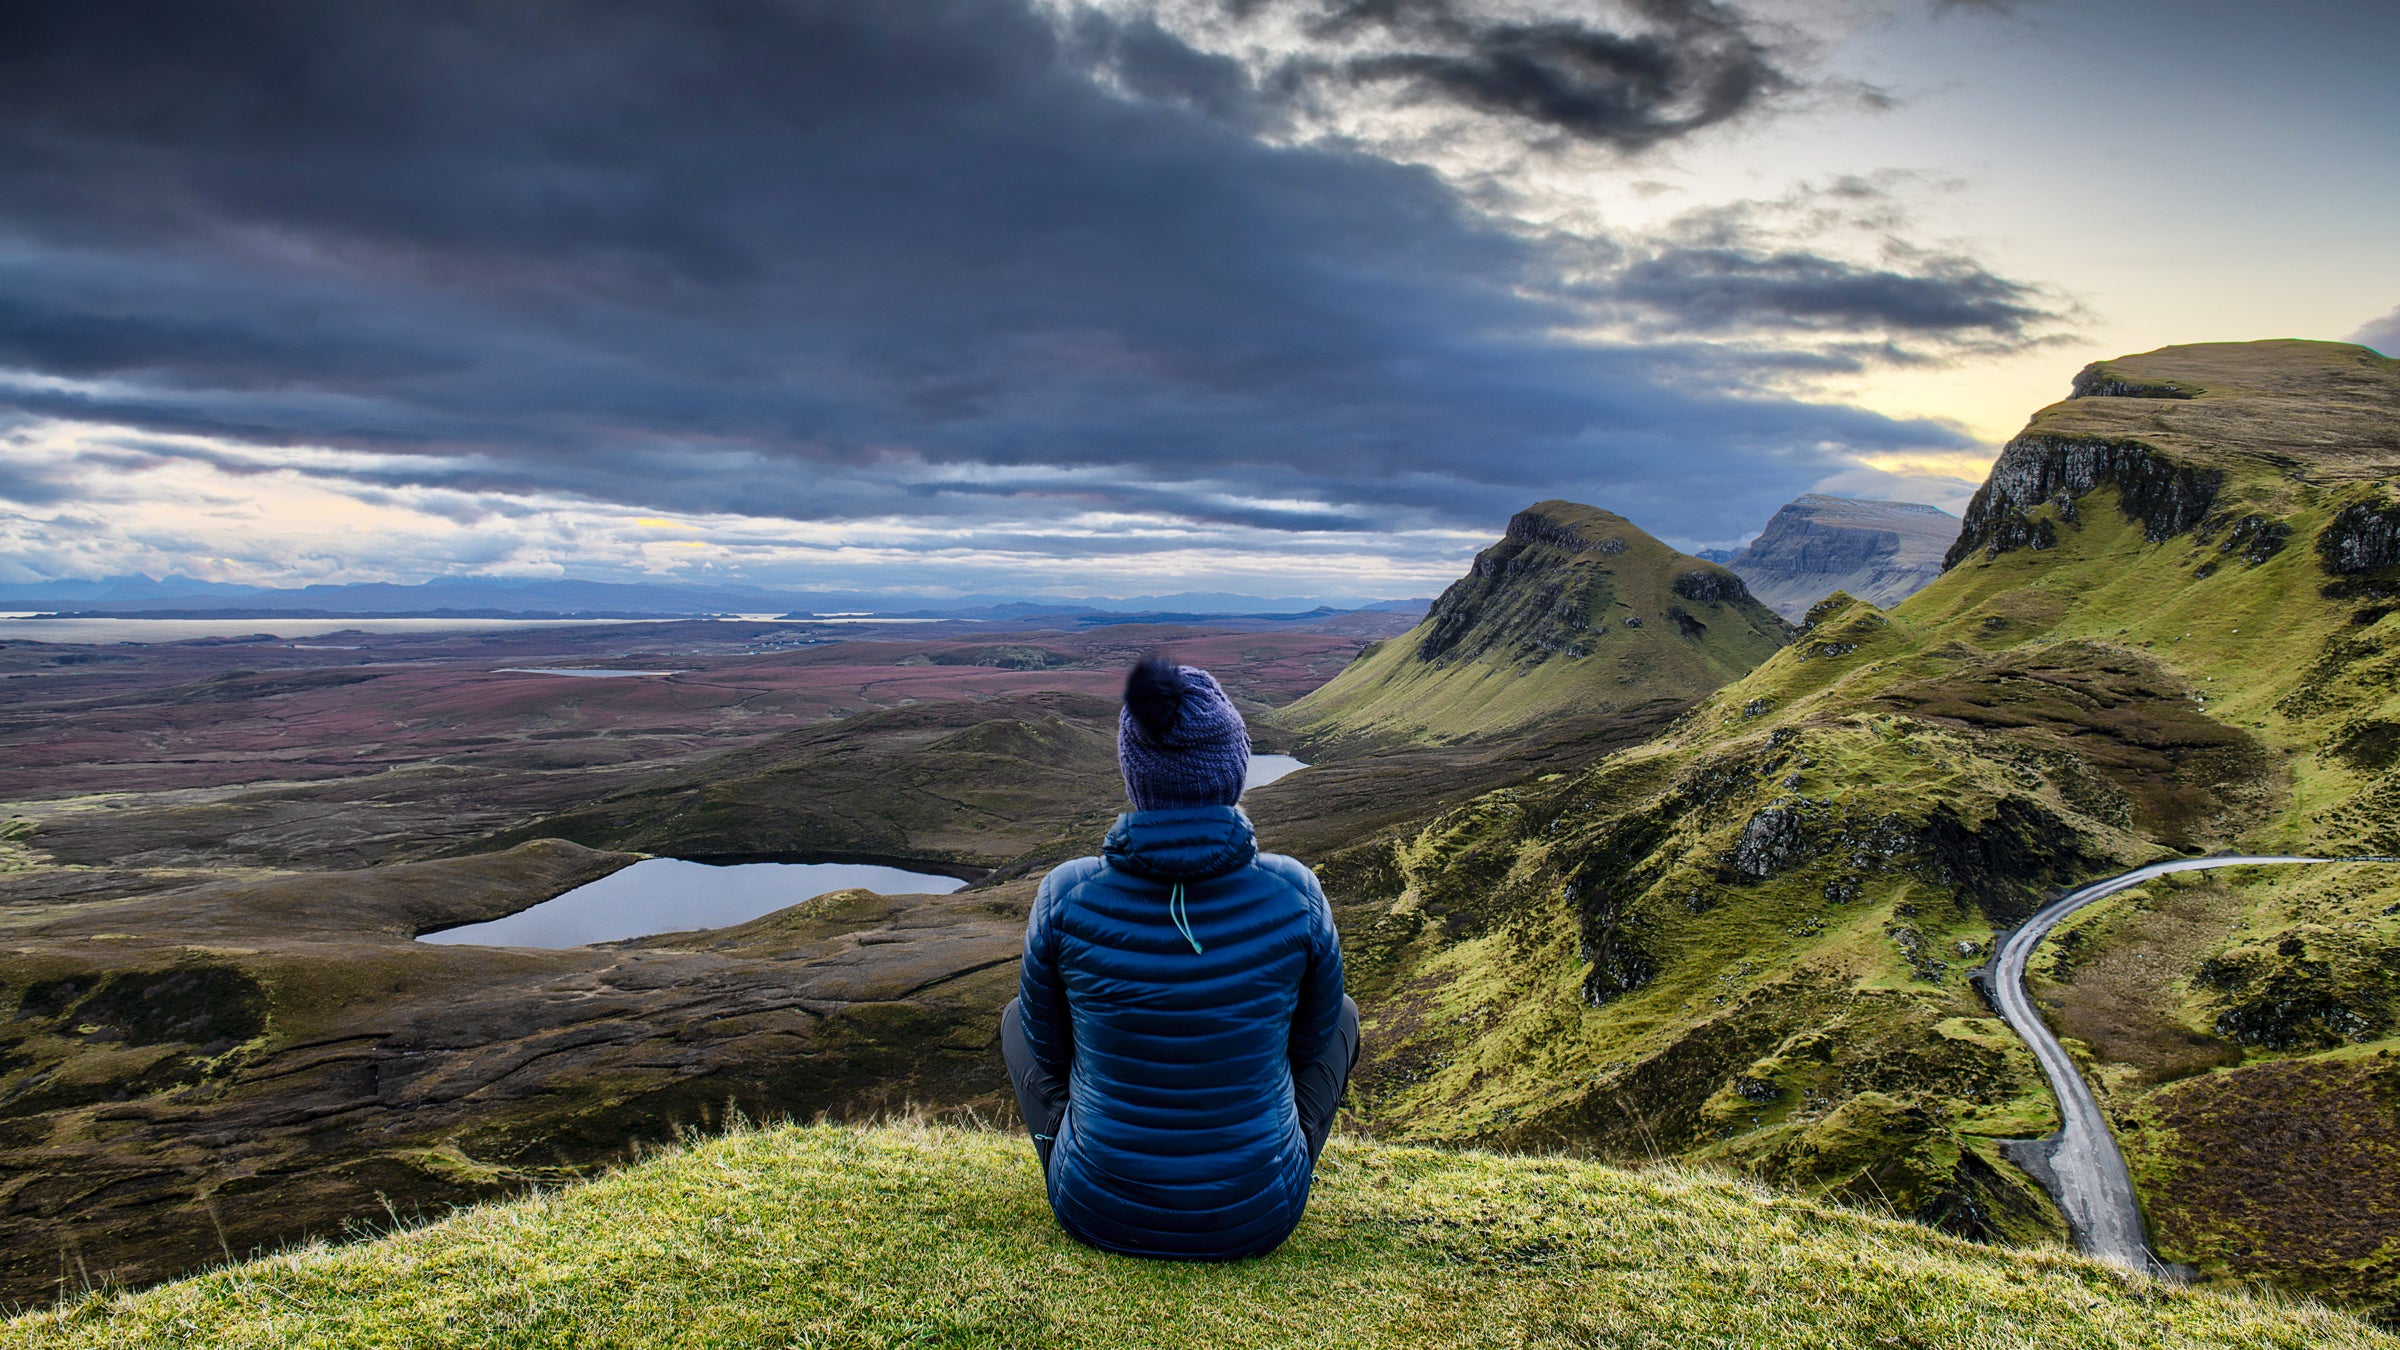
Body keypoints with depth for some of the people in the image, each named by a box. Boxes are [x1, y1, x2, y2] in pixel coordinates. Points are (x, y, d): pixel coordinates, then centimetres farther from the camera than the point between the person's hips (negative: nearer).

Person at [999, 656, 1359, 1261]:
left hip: (1100, 1213, 0)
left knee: (1016, 1015, 25)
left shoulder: (1065, 896, -18)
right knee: (1344, 1010, 24)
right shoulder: (1294, 893, -17)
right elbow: (1313, 1038, 1)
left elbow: (1046, 1047, 0)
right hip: (1257, 1221, 0)